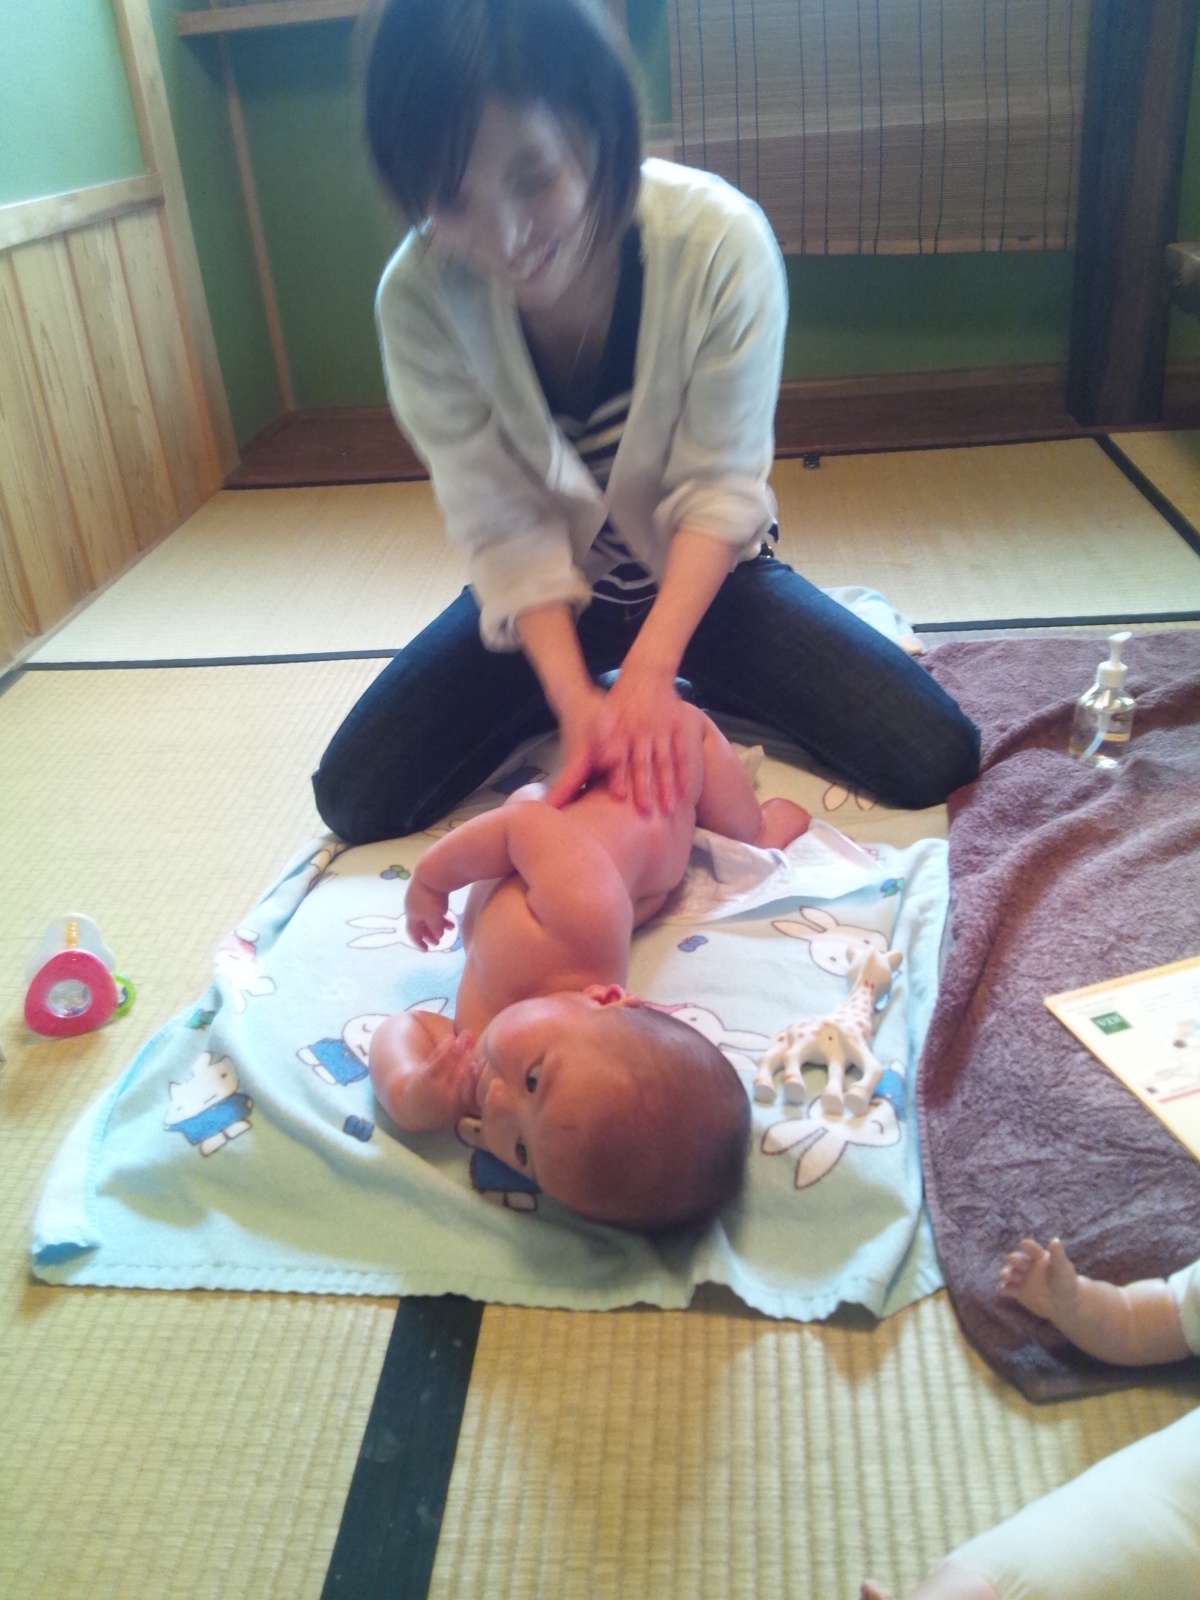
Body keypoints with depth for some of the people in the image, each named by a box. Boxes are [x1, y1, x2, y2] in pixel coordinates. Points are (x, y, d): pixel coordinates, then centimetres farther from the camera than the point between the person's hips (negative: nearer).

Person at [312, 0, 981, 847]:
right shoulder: (419, 298, -23)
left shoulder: (720, 239, -27)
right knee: (355, 798, -11)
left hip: (703, 575, -1)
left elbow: (721, 487, -22)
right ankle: (599, 679, 11)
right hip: (549, 594, 1)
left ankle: (694, 682, 11)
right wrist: (575, 695, -34)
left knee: (935, 759, -15)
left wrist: (649, 667, -34)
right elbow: (504, 528, -21)